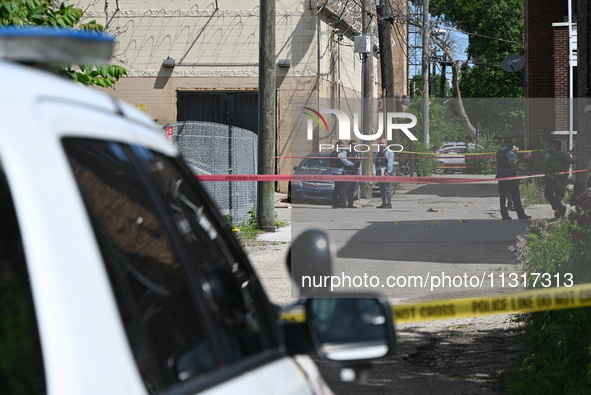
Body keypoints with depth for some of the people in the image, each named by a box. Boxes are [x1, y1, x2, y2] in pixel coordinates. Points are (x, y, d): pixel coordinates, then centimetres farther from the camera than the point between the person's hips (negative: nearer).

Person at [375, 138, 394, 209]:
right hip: (379, 172, 7)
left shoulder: (389, 152, 0)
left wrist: (388, 172, -20)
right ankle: (384, 203, 13)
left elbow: (390, 163, -10)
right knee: (381, 189, 8)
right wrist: (376, 172, 14)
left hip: (386, 172, -7)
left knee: (387, 188, -10)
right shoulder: (378, 153, 21)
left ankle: (389, 203, -11)